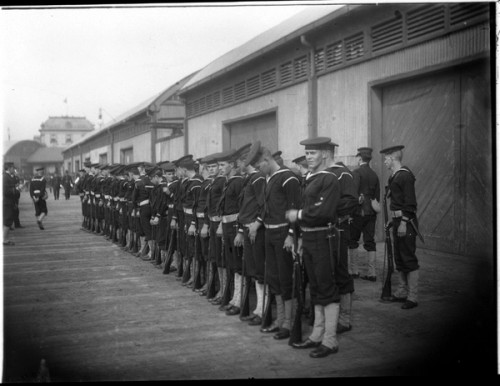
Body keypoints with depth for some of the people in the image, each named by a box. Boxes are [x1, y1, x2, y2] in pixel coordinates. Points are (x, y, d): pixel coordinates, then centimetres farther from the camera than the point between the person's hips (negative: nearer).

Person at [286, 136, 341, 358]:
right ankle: (317, 336, 24)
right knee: (316, 289, 15)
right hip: (309, 239, 9)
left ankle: (330, 341, 5)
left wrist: (299, 215, -12)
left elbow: (323, 211, -24)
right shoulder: (310, 180, 14)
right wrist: (303, 239, 15)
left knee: (328, 290, -2)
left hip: (323, 239, -9)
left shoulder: (330, 180, -13)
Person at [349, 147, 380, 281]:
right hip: (371, 212, 6)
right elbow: (377, 196, 15)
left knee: (352, 240, 6)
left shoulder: (357, 172, -9)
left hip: (359, 211, -6)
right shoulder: (374, 174, 11)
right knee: (370, 242, 6)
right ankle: (372, 273, 5)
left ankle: (354, 270, 10)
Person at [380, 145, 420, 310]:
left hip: (406, 222, -10)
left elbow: (410, 202, -18)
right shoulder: (394, 176, 14)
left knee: (409, 259, -5)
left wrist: (404, 223, -21)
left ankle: (412, 297, 0)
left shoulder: (405, 175, -14)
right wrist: (394, 221, 16)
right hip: (397, 221, 10)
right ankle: (402, 292, 22)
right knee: (399, 259, 14)